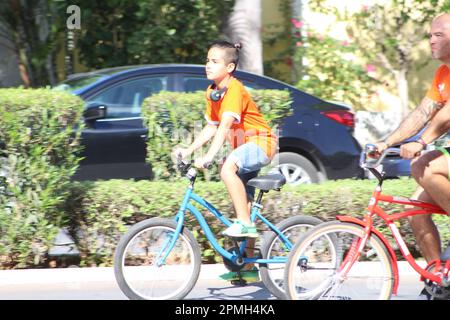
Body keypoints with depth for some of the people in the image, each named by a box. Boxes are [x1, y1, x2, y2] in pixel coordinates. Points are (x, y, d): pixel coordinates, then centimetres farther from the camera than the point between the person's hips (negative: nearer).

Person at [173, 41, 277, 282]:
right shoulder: (212, 92, 4)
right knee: (244, 204, 11)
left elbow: (225, 125, -32)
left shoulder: (234, 89, -22)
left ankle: (245, 224, -29)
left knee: (228, 168, -36)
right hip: (243, 146, 9)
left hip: (260, 143, -9)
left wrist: (209, 156, -41)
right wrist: (189, 150, -3)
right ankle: (248, 264, 18)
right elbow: (212, 127, 9)